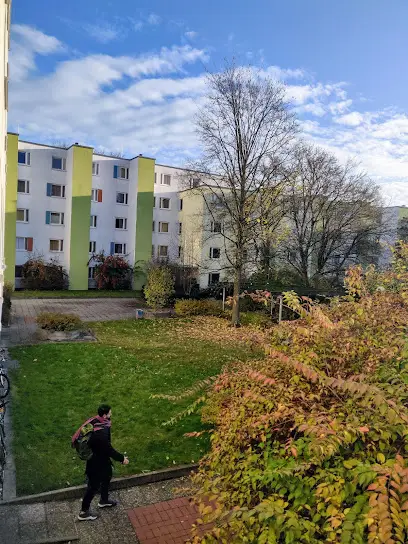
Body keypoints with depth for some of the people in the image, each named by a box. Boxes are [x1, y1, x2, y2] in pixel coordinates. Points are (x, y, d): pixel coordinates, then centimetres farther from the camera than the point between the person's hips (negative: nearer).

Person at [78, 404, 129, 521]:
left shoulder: (99, 423, -10)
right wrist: (122, 458, -14)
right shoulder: (100, 433, -40)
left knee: (107, 477, 28)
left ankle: (104, 500, 50)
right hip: (96, 462, -9)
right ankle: (84, 512, 33)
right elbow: (109, 449, -28)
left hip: (102, 458, 9)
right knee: (94, 486, 12)